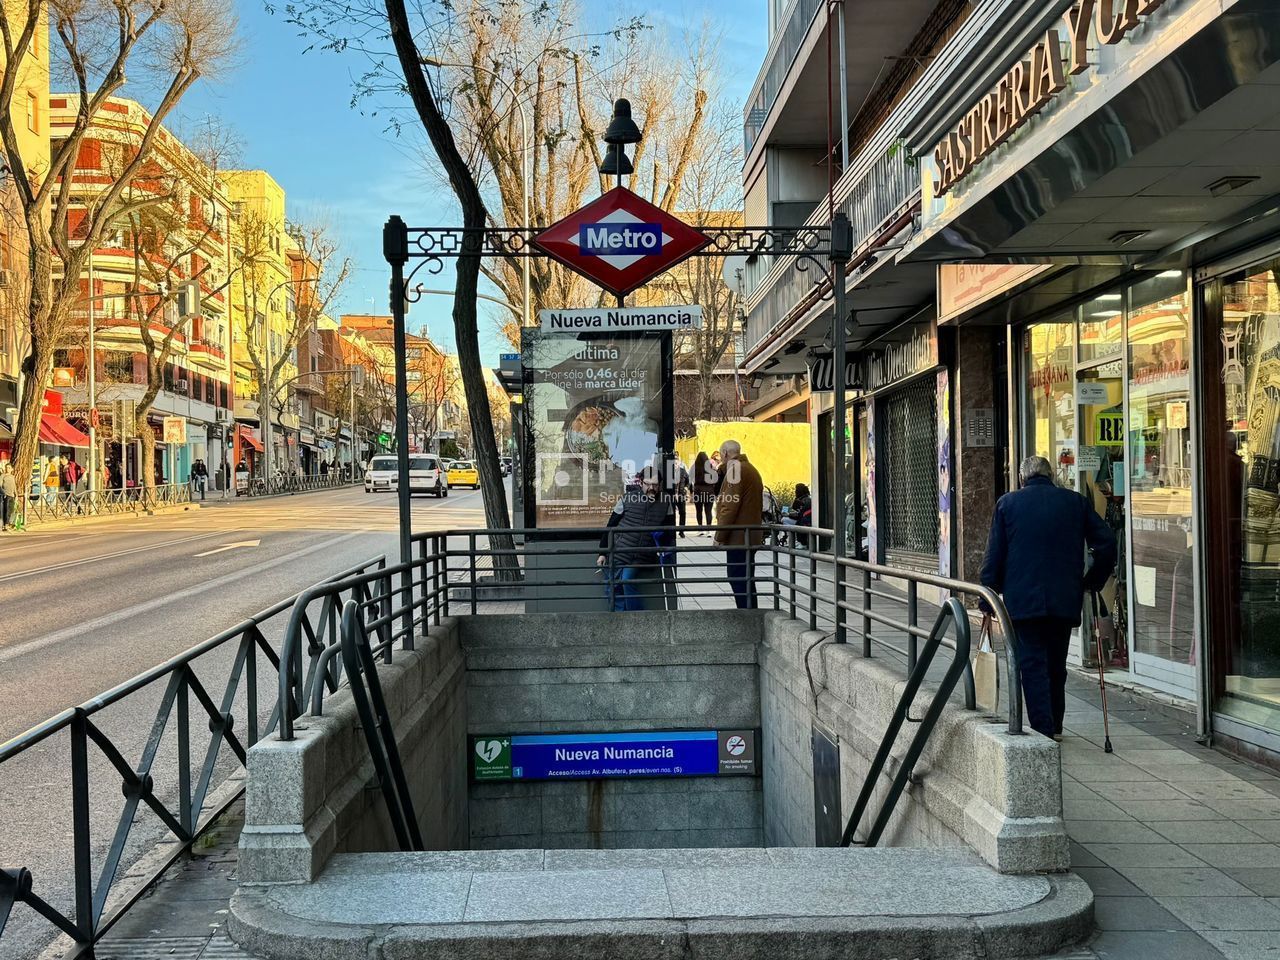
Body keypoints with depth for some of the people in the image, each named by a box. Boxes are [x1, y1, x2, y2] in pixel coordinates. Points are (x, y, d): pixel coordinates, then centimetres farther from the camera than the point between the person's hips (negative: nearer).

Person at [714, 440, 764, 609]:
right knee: (746, 579, 14)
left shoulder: (735, 469, -11)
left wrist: (719, 536, -14)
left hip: (738, 536, -10)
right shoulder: (750, 469, 19)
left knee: (737, 578, -9)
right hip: (750, 536, 10)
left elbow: (730, 507, -18)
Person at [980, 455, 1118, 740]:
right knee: (1056, 665, 15)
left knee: (1032, 664, -1)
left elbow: (994, 556, 1)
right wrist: (1093, 582, 14)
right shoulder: (1075, 501, 8)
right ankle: (1055, 727, 25)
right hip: (1066, 599, 3)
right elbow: (1107, 543, 3)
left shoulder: (1008, 503, 3)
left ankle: (1043, 731, -7)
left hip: (1022, 600, -3)